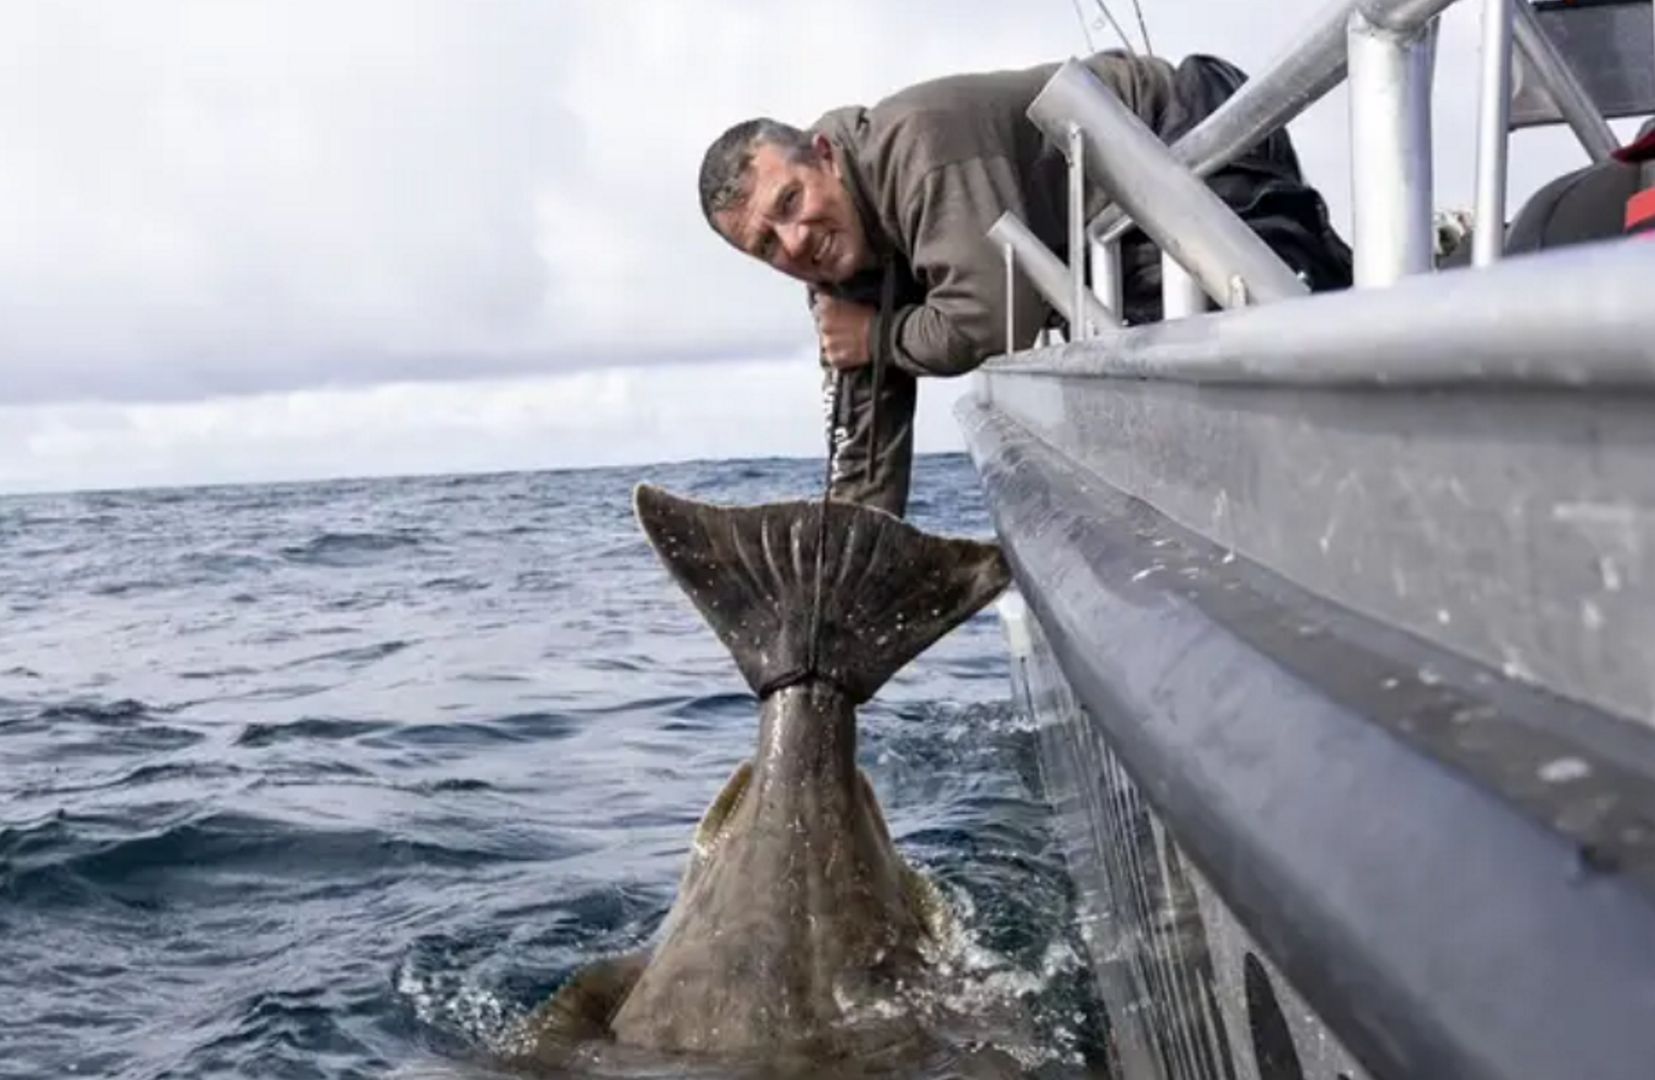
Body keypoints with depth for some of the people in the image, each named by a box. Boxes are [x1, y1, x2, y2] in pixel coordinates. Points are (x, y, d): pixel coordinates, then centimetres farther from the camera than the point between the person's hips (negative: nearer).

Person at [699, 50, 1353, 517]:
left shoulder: (915, 144, -27)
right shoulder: (841, 277, 1)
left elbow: (992, 316, -35)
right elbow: (865, 452, 4)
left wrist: (880, 336, -16)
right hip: (1141, 244, 8)